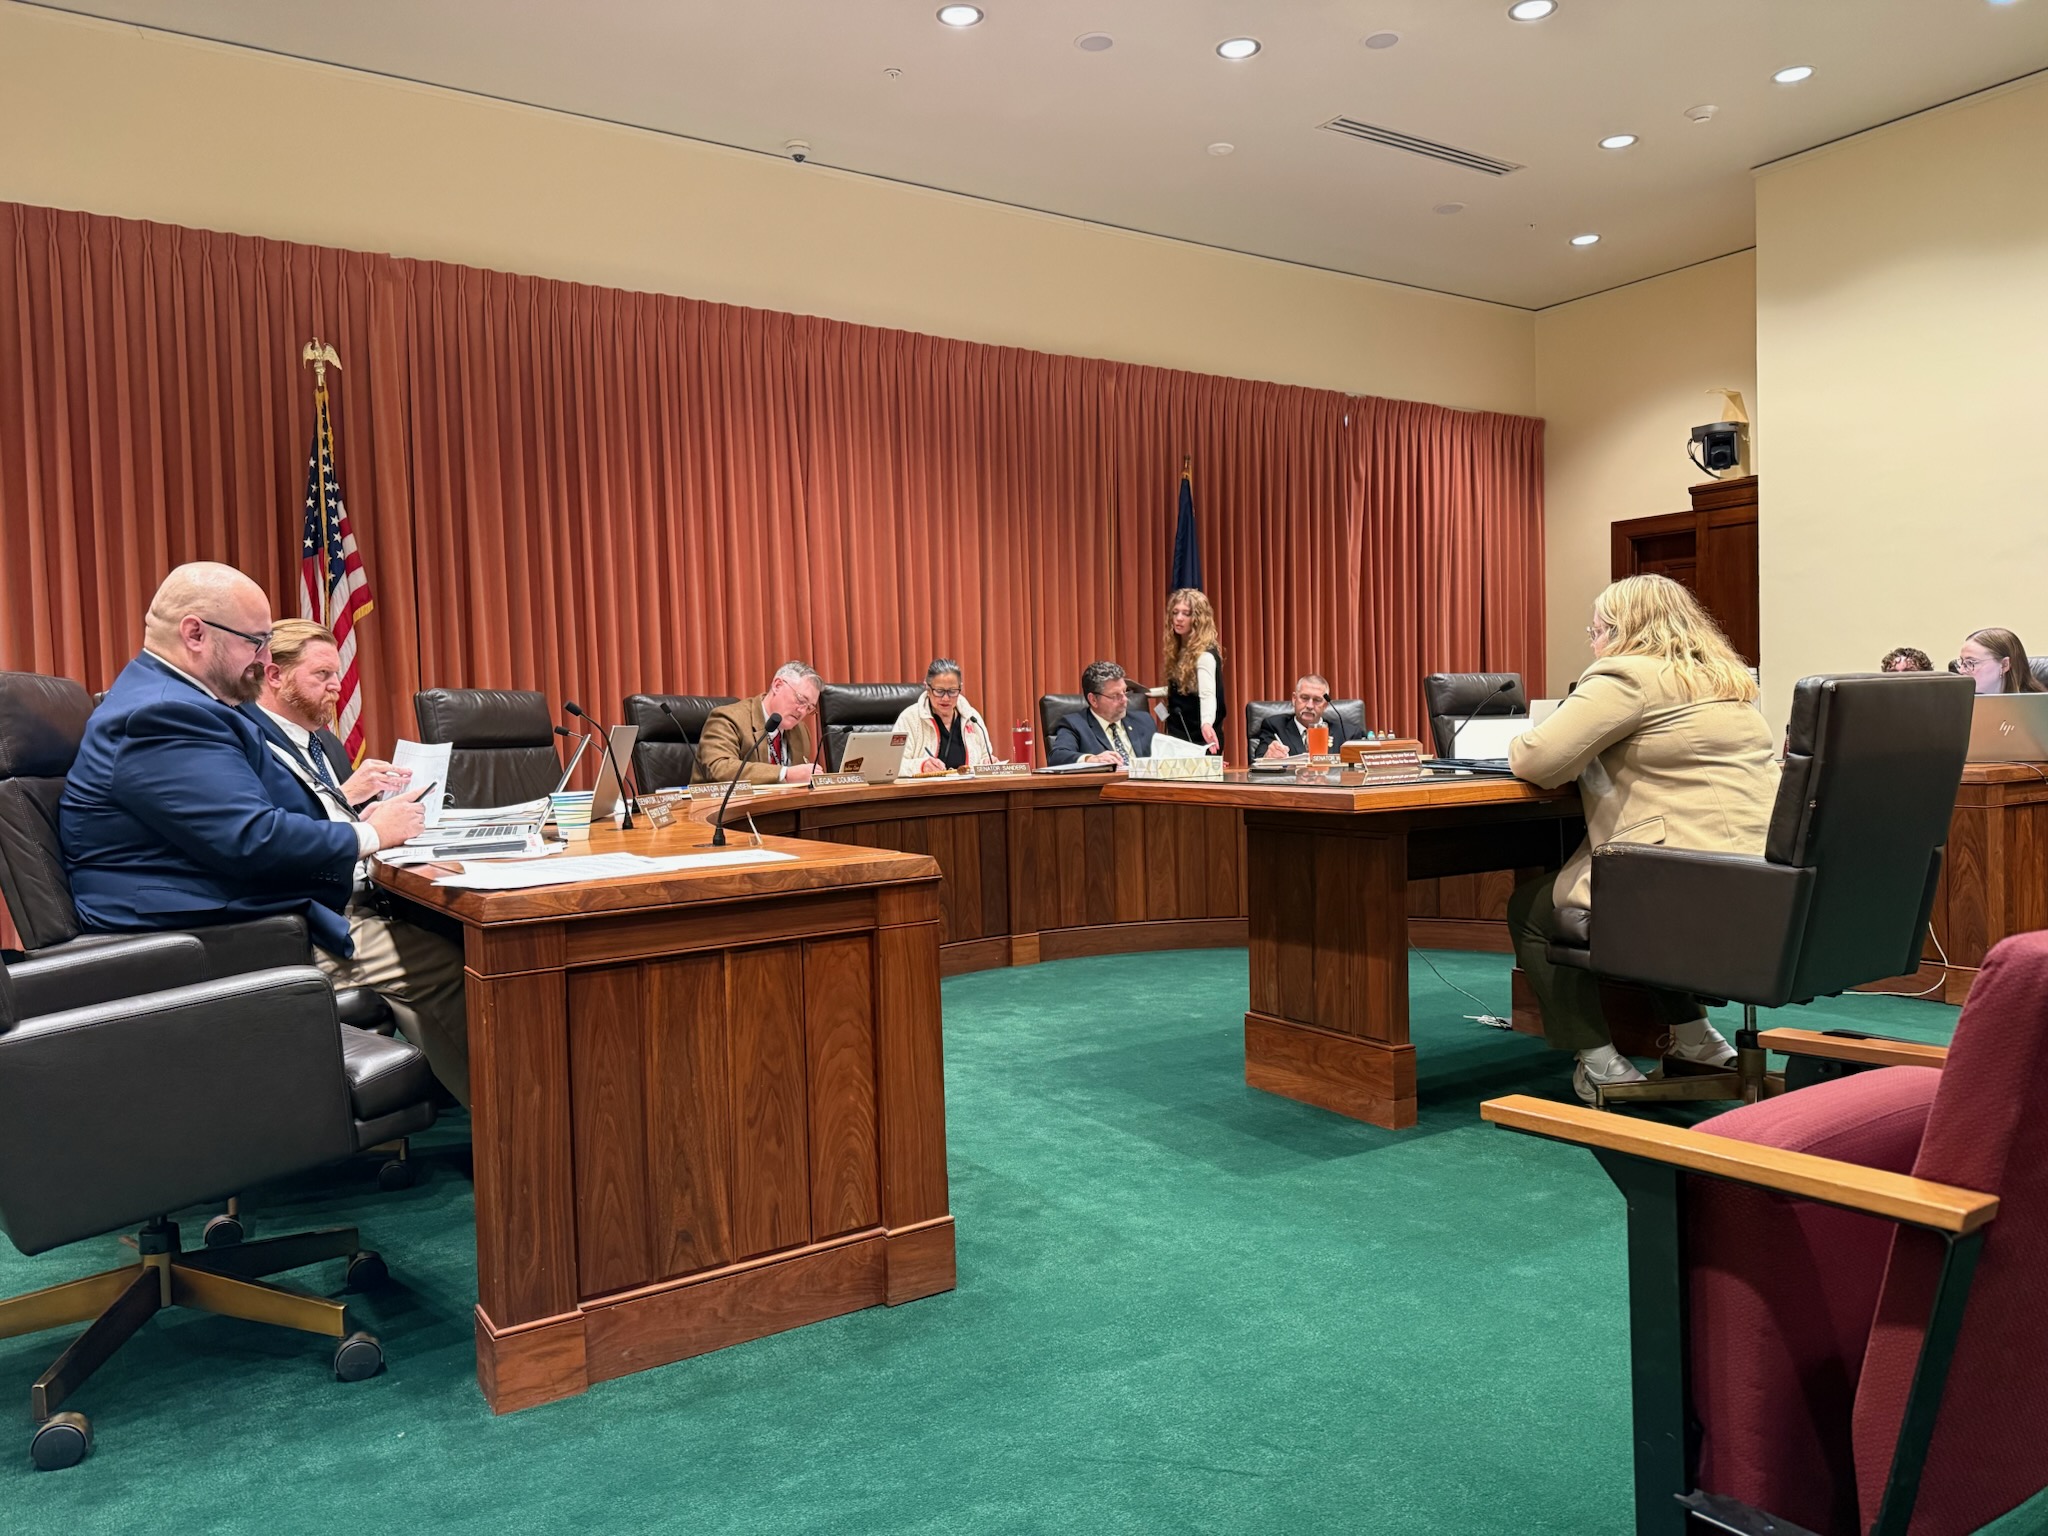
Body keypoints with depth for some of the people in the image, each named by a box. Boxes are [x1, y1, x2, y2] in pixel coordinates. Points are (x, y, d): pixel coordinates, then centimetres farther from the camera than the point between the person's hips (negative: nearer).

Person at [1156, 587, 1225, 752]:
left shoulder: (1205, 653, -19)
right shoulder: (1179, 649, 6)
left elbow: (1207, 694, -35)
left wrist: (1206, 724, -51)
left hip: (1198, 739, -8)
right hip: (1178, 734, 8)